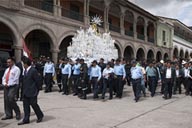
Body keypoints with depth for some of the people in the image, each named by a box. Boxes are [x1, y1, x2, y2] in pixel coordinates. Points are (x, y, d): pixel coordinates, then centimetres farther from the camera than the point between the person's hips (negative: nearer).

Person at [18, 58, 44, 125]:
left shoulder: (33, 70, -16)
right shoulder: (25, 71, 11)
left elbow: (38, 81, -14)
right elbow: (25, 80, 15)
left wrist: (37, 90, -7)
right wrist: (24, 90, 10)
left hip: (32, 92, -8)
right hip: (26, 92, 8)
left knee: (33, 104, 1)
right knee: (26, 105, 9)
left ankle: (40, 116, 23)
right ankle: (26, 119, 18)